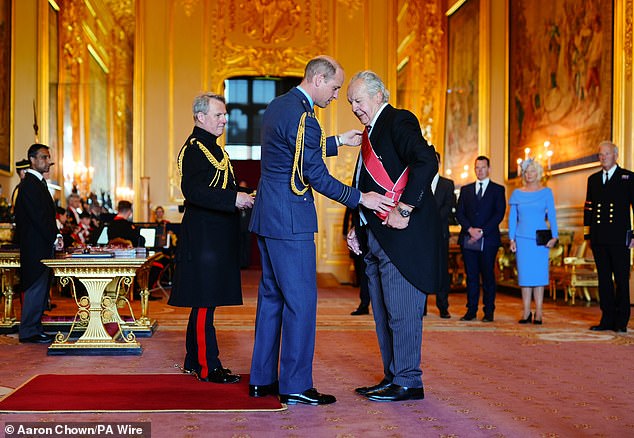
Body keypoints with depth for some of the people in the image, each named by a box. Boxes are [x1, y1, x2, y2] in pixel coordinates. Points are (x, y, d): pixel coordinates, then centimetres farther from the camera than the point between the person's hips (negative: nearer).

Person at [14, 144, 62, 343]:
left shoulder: (39, 182, 18)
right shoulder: (29, 184, -13)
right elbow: (37, 216, -19)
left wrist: (55, 236, 7)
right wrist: (54, 238, -13)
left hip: (44, 244, 10)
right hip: (36, 246, -10)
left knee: (40, 288, 12)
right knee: (36, 287, -6)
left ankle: (35, 328, 17)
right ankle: (29, 332, 0)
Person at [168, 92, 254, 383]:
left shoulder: (211, 147, 20)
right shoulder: (194, 147, -12)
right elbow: (192, 190, -25)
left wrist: (240, 200, 15)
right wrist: (234, 199, -28)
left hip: (215, 236, 11)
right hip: (203, 236, -11)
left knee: (204, 301, 14)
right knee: (205, 301, -6)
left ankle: (194, 361, 22)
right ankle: (208, 367, -2)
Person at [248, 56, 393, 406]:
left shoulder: (277, 106, 13)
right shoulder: (303, 118, -17)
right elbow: (318, 178, -15)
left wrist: (338, 141, 25)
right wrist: (361, 198, -8)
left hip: (267, 217, 10)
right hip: (290, 220, -10)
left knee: (271, 295, 14)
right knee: (300, 299, -4)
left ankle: (262, 379, 20)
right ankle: (295, 386, 1)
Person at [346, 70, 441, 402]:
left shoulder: (399, 121, -7)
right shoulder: (370, 132, 21)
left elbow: (427, 162, -23)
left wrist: (403, 211, -22)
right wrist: (357, 228, 16)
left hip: (401, 235, -10)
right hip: (376, 238, 10)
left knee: (401, 312, -5)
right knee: (383, 313, 13)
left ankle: (408, 383, 3)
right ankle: (392, 378, 21)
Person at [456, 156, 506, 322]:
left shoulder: (498, 190, 7)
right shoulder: (465, 189, 16)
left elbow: (499, 214, -2)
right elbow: (459, 213, 8)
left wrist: (482, 231, -11)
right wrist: (470, 229, -9)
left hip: (488, 239, -3)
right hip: (468, 239, 3)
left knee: (488, 276, 0)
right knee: (471, 276, 3)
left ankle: (489, 311, 4)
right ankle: (471, 310, 7)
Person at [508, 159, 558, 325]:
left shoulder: (546, 192, 5)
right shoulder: (517, 193, 9)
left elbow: (552, 215, 1)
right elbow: (512, 218, 9)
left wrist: (554, 237, -9)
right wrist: (512, 239, 2)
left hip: (540, 239, -1)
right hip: (522, 239, 2)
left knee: (539, 274, -3)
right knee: (524, 274, 1)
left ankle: (538, 313, 1)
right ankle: (526, 312, 5)